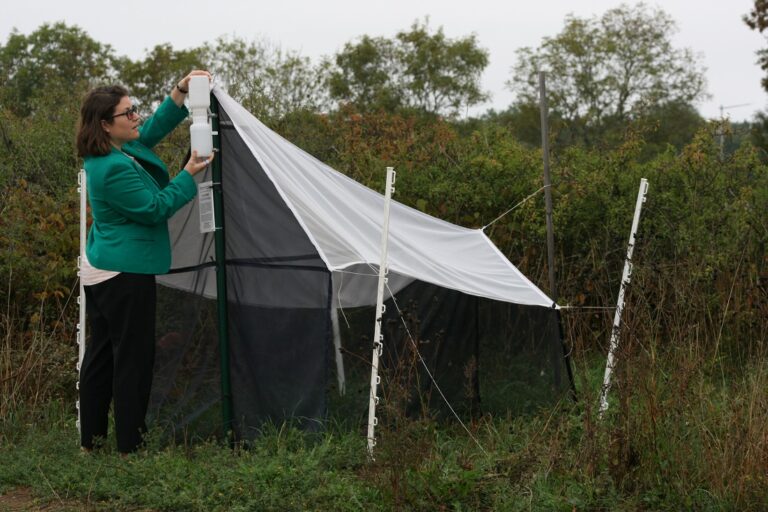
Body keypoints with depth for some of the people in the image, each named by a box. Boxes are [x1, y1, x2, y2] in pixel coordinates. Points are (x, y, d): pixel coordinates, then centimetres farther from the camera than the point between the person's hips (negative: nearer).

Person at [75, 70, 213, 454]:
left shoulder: (117, 150, 6)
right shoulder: (115, 169, -24)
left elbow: (155, 128, 17)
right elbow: (155, 208, -17)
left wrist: (182, 90, 7)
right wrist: (189, 174, -11)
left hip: (99, 270, 11)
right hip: (126, 274, -11)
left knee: (100, 353, 14)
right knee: (133, 357, -3)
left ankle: (90, 440, 21)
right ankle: (130, 445, 2)